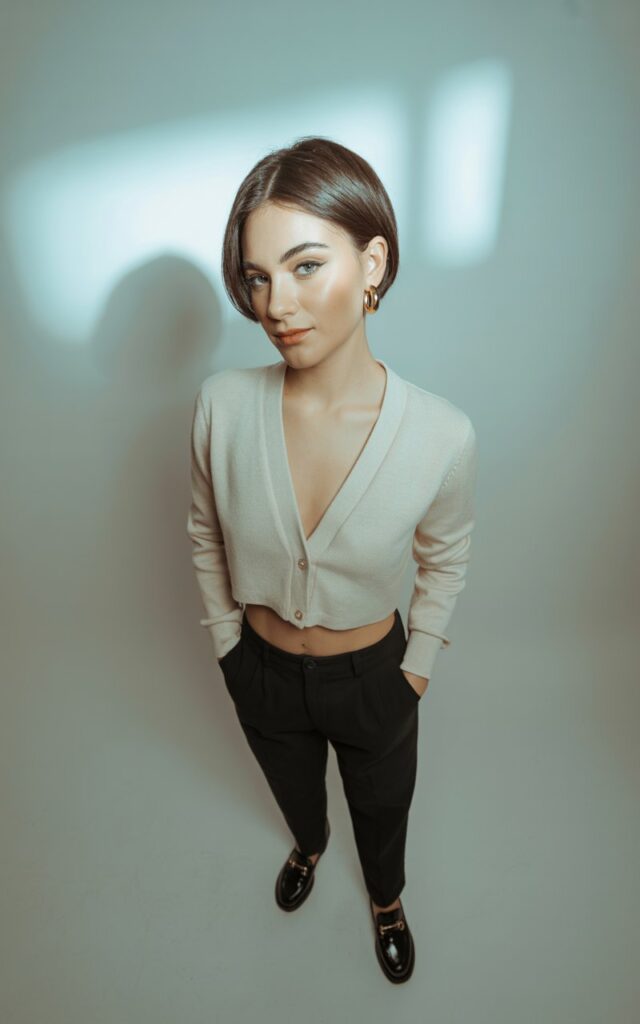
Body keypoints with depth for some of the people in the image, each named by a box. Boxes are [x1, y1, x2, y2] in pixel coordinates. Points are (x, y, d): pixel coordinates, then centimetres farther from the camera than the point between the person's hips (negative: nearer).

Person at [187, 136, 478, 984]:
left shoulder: (443, 434, -27)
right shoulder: (222, 405, -23)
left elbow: (445, 558, -8)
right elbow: (206, 533, -5)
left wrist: (418, 665, -1)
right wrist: (226, 635, 2)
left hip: (373, 676, -1)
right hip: (262, 671, 2)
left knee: (383, 808, 30)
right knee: (292, 787, 34)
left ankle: (387, 901, 67)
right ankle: (308, 845, 73)